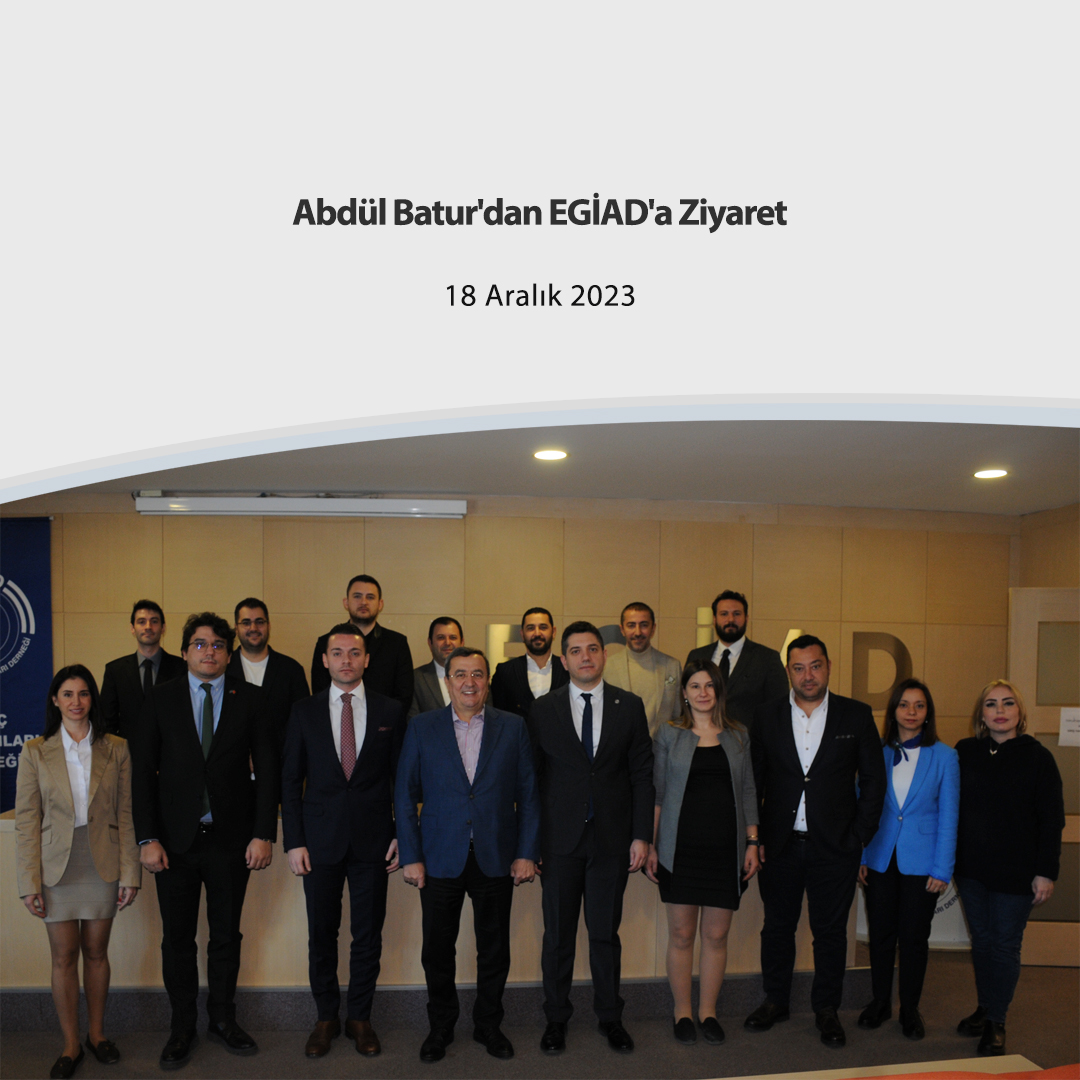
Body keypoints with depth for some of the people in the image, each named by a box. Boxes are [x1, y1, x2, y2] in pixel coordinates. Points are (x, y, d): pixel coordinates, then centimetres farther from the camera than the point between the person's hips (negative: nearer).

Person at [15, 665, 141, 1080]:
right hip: (57, 868, 0)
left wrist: (129, 873, -2)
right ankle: (70, 1045, 21)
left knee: (96, 952, 11)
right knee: (64, 957, 6)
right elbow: (26, 821, -2)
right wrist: (30, 882, -6)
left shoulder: (116, 750, 0)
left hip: (102, 866, 1)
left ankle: (97, 1034, 28)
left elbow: (126, 815, 1)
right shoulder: (35, 752, -1)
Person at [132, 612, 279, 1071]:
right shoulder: (161, 699, 1)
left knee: (226, 934, 12)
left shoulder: (249, 698, 0)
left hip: (231, 839, 0)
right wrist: (147, 838, -8)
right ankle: (182, 1028, 25)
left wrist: (263, 834, -7)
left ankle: (223, 1019, 30)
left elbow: (267, 768, -1)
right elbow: (142, 771, -1)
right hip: (176, 839, 0)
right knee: (177, 938, 9)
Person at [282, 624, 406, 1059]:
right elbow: (290, 780, 4)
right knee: (321, 934, 8)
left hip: (373, 839, 0)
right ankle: (326, 1018, 25)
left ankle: (360, 1017, 24)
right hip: (320, 839, 0)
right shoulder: (304, 712, 3)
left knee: (368, 934, 7)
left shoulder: (390, 711, 3)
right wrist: (293, 841, -2)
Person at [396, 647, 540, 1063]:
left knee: (494, 950, 10)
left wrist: (527, 853, -2)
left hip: (496, 858, 1)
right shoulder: (421, 727, 1)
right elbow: (405, 795, 1)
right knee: (437, 951, 8)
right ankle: (441, 1027, 29)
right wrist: (410, 856, -4)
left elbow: (528, 794, 3)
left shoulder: (513, 727, 2)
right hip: (441, 858, 0)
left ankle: (488, 1025, 30)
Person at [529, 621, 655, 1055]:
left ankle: (610, 1017, 26)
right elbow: (533, 776, 2)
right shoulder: (543, 709, 1)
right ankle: (556, 1019, 24)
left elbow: (642, 774, 3)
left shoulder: (630, 706, 3)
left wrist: (641, 835, -2)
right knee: (557, 934, 8)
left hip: (612, 839, 0)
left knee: (606, 933, 9)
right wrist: (531, 840, -2)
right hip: (560, 839, 0)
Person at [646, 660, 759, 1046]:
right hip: (681, 848, -2)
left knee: (717, 935, 7)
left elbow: (748, 792, 11)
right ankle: (682, 1012, 19)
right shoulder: (669, 734, 2)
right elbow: (657, 792, 2)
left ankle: (708, 1011, 22)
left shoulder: (738, 736, 9)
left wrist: (752, 843, 4)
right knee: (681, 934, 4)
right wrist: (650, 844, -3)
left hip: (725, 849, 2)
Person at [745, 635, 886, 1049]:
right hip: (780, 845, 1)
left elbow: (873, 779, 1)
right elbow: (752, 782, 4)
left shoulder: (856, 716, -1)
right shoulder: (766, 717, 2)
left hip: (835, 847, -1)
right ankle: (776, 1001, 30)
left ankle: (826, 1010, 25)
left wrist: (859, 837, -4)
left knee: (830, 930, 9)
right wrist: (755, 838, -1)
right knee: (777, 926, 12)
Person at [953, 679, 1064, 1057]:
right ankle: (984, 1008, 27)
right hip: (971, 869, 3)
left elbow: (1052, 819, -5)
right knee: (981, 940, 13)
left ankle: (996, 1021, 15)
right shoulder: (965, 752, 2)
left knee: (1005, 945, 4)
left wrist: (1046, 871, -9)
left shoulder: (1037, 757, -6)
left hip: (1016, 871, -3)